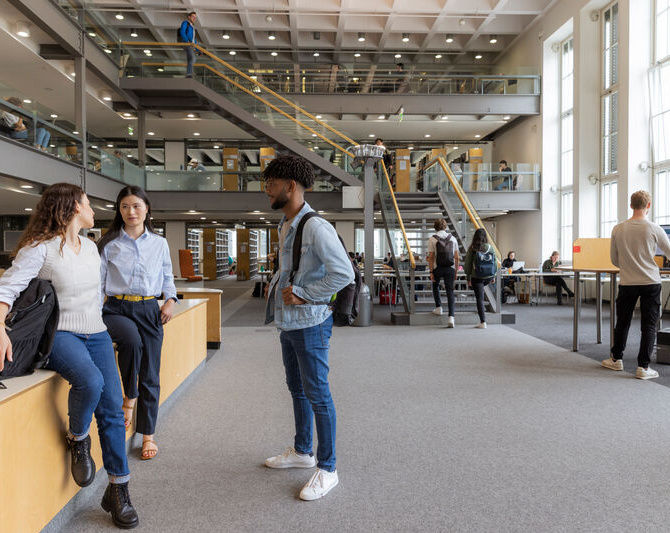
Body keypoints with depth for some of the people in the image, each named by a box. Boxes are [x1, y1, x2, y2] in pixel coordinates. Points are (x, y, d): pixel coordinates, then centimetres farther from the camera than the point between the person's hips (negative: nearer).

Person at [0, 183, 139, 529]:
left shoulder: (90, 248, 15)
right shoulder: (40, 248, -6)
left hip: (96, 334, 6)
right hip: (60, 334, -6)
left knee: (112, 409, -4)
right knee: (91, 382, -35)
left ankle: (118, 491, 6)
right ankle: (77, 440, -2)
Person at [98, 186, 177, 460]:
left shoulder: (159, 243, 10)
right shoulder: (109, 244, 5)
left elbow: (167, 276, 19)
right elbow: (99, 281, 4)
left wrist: (170, 299, 1)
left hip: (149, 309, 2)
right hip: (117, 308, -2)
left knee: (150, 375, 2)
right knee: (131, 339, -36)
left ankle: (148, 435, 16)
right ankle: (129, 396, -9)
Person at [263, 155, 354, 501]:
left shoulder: (315, 227, -20)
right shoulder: (285, 226, 11)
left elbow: (343, 273, -25)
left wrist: (304, 295, -20)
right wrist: (275, 284, 8)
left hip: (309, 324, -10)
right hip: (288, 323, 10)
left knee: (317, 395, 0)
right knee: (297, 389, 21)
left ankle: (326, 469, 14)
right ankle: (302, 452, 38)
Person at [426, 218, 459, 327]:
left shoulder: (432, 239, -4)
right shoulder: (453, 238, 5)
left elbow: (431, 258, -7)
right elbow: (456, 257, 6)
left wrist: (431, 272, -3)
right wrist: (456, 271, 13)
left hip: (437, 268, -1)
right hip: (450, 268, 2)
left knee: (435, 286, 26)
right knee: (450, 291, 1)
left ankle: (438, 307, 27)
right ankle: (451, 316, -10)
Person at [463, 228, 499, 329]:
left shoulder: (472, 249, -9)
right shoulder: (490, 247, -3)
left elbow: (468, 264, -5)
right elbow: (495, 262, 5)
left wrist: (468, 278, 6)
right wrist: (493, 276, 18)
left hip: (477, 277, -3)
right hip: (489, 277, 4)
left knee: (480, 299, 2)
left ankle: (483, 323, 0)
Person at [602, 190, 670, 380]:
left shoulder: (618, 229, -2)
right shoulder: (653, 229, -9)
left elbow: (614, 259, 5)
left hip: (627, 283, 2)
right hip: (651, 282, -2)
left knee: (622, 322, 15)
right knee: (649, 325, 4)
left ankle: (616, 359, 26)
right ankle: (643, 366, 5)